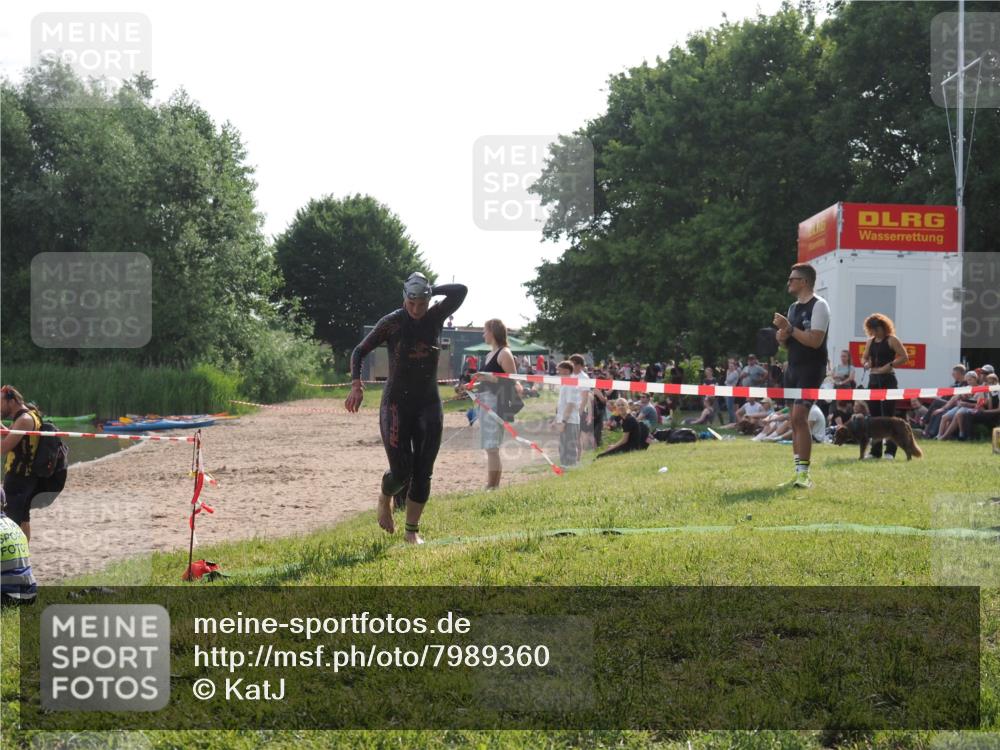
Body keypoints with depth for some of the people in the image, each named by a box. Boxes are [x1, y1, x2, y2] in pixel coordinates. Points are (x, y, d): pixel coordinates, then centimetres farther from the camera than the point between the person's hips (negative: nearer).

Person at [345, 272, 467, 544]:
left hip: (429, 404, 3)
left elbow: (461, 291, -11)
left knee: (423, 473, 0)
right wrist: (357, 385, -15)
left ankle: (412, 530, 12)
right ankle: (385, 499, 30)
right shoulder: (392, 322, -7)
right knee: (401, 473, -5)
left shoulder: (435, 318, 1)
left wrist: (432, 289, -11)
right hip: (396, 404, -3)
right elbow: (360, 351, -3)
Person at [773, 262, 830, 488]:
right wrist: (782, 336, 1)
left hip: (811, 369, -9)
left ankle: (804, 473, -19)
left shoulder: (818, 306, -9)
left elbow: (815, 340, -19)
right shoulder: (794, 307, 17)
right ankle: (799, 473, 12)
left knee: (799, 417, -18)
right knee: (795, 420, 8)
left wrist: (789, 328, -16)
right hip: (793, 368, 9)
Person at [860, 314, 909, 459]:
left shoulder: (891, 340, -4)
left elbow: (905, 357, -10)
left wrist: (889, 365, -19)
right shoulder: (870, 342, 14)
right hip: (873, 380, 7)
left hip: (888, 380, -7)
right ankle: (875, 450, 11)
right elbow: (864, 358, 23)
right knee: (874, 415, 7)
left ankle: (890, 451, -7)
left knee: (888, 415, -9)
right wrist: (865, 363, 0)